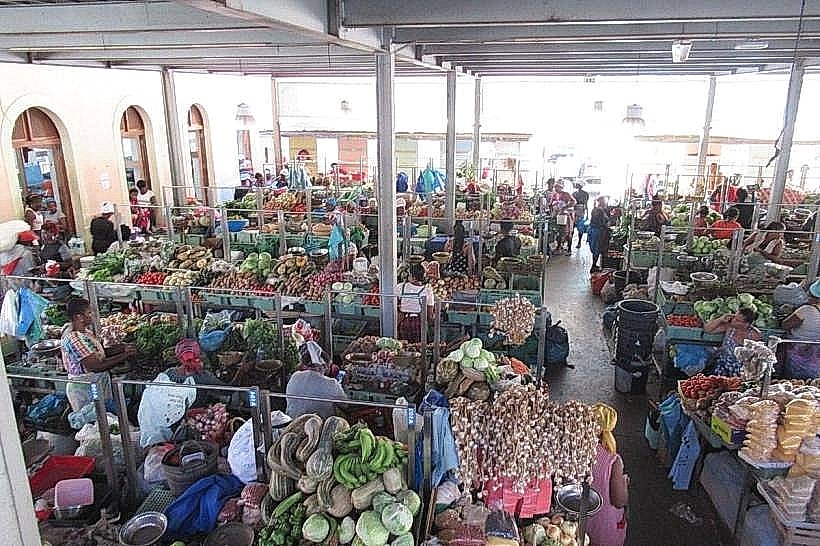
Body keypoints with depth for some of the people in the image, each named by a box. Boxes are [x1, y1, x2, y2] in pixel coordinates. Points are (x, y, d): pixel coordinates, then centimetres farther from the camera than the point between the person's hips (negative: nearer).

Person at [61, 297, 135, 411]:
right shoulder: (74, 338, -24)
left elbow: (97, 353, 11)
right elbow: (96, 366, -28)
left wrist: (121, 349, -1)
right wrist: (125, 356, -25)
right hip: (84, 389, -9)